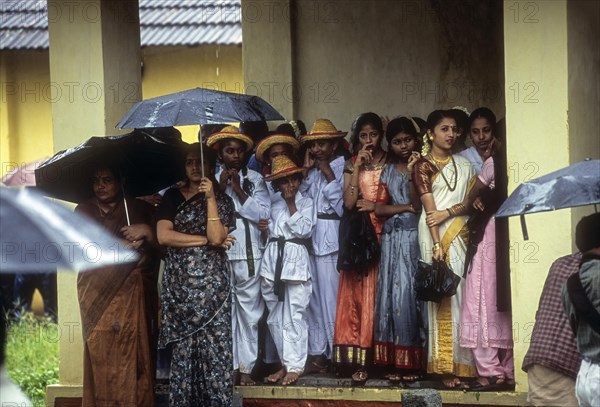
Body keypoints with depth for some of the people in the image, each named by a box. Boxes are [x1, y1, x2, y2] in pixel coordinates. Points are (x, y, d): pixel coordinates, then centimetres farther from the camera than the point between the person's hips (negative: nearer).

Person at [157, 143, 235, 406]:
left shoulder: (222, 200, 7)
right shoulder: (173, 196, 8)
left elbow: (216, 237, -9)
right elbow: (163, 235, -5)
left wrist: (210, 198, -12)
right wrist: (204, 240, -5)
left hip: (211, 281, -1)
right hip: (179, 281, 1)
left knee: (214, 345, -7)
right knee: (182, 347, -2)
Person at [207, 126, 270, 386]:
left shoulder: (255, 179, 8)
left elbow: (263, 213, -4)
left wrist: (237, 190, -7)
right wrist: (220, 189, -9)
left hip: (249, 255, 0)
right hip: (220, 255, 0)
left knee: (249, 311, 1)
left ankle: (246, 367, 6)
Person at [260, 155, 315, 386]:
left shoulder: (306, 203, 4)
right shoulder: (273, 205, 15)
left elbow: (303, 230, -8)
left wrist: (291, 204, -5)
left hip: (295, 259, -5)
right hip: (273, 259, 5)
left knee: (294, 316, -6)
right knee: (276, 317, 7)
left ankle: (295, 366, -2)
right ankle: (286, 363, 15)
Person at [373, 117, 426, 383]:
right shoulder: (388, 172, 14)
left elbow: (419, 205, -10)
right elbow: (379, 209, 6)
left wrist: (411, 174, -17)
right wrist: (406, 207, -7)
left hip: (414, 238, -4)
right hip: (392, 238, 4)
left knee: (411, 293, -7)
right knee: (392, 292, 0)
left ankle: (413, 362, -3)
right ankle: (395, 360, 2)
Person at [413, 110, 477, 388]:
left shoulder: (464, 165, 15)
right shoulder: (423, 166, 3)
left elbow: (472, 199, 8)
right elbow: (429, 208, -6)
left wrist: (448, 212, -10)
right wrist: (437, 244, -15)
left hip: (460, 233, 4)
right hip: (435, 233, -4)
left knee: (462, 292, -1)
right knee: (442, 294, -7)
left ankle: (462, 361, 2)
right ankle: (445, 364, -5)